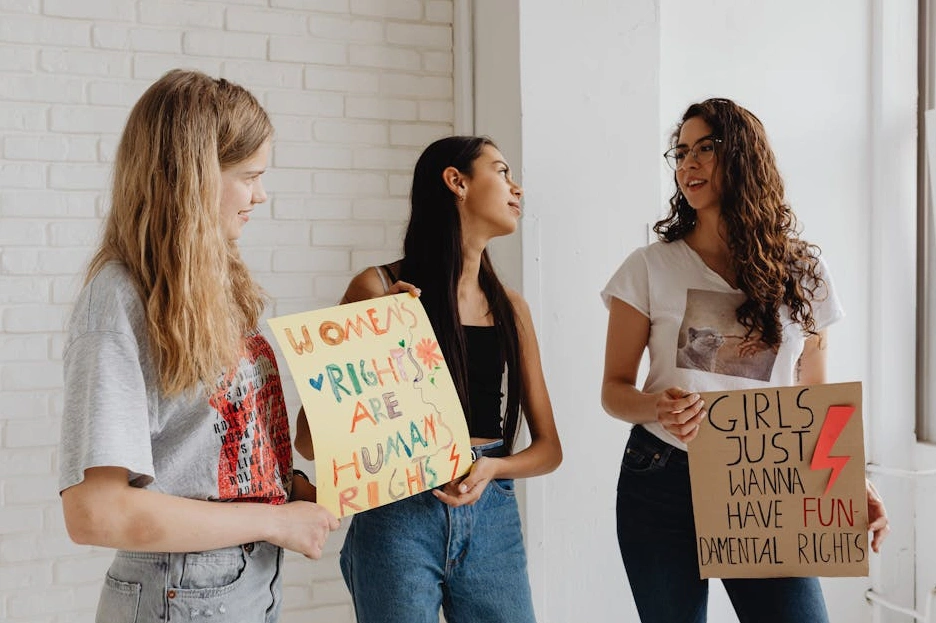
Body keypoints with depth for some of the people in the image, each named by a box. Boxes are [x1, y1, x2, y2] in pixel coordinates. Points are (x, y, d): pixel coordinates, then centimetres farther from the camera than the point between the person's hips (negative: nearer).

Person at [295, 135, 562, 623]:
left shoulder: (510, 309, 8)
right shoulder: (381, 288, -5)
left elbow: (548, 448, 10)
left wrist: (493, 467, -10)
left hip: (492, 517, 4)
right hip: (399, 515, -4)